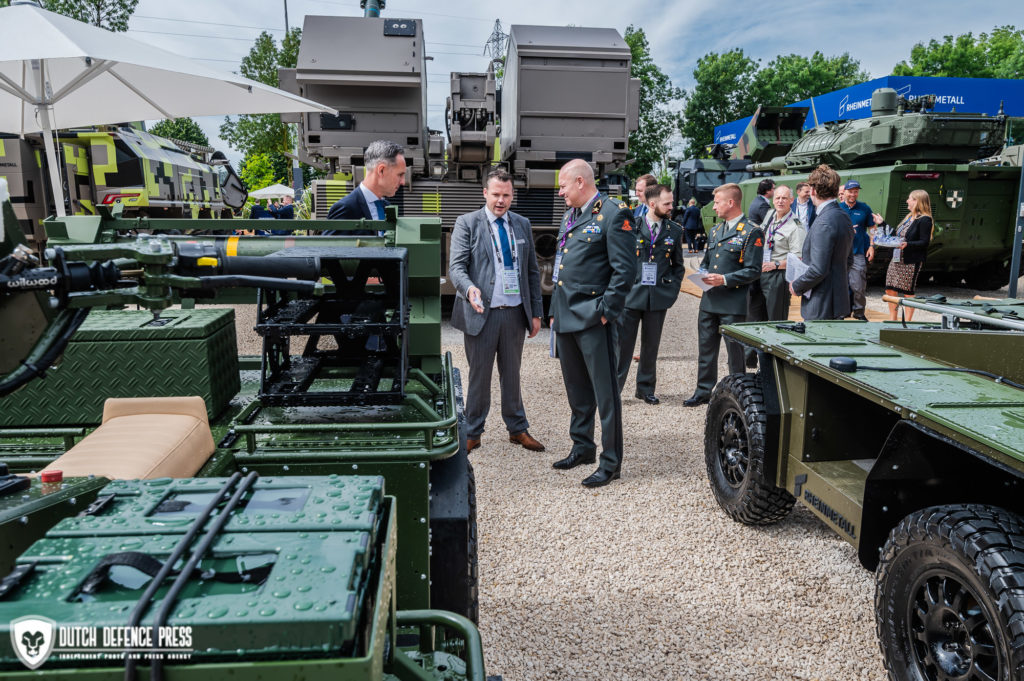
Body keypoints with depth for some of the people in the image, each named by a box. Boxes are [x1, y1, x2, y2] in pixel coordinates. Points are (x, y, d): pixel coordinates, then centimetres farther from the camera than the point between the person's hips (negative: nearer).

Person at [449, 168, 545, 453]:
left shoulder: (523, 224, 12)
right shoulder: (467, 223, -1)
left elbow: (532, 270, 14)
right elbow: (456, 266, -9)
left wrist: (536, 312, 9)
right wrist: (469, 288, -31)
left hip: (515, 312, 3)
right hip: (481, 312, -3)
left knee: (512, 374, 14)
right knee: (479, 376, 6)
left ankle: (518, 429, 27)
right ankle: (472, 433, 20)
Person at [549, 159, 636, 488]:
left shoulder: (613, 214, -9)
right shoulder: (570, 216, 18)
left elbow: (624, 269, -14)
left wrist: (606, 311, -16)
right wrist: (556, 311, 17)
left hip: (593, 319, -8)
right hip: (566, 316, 9)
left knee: (605, 392, -1)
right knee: (576, 387, 17)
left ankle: (610, 462, 9)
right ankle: (582, 447, 32)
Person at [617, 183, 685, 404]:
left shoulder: (675, 231, 7)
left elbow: (678, 265, 14)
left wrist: (673, 290, 4)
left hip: (659, 297, 3)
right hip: (631, 295, -3)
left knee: (651, 345, 11)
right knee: (622, 343, 0)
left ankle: (646, 388, 23)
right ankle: (613, 387, 10)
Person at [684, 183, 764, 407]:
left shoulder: (751, 232, -7)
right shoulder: (715, 231, 16)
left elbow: (753, 270, -12)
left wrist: (725, 279, -20)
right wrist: (703, 274, 3)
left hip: (733, 304, -7)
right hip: (709, 300, 7)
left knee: (735, 352, 3)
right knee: (706, 349, 12)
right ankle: (703, 391, 23)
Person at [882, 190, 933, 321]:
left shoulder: (925, 220, -10)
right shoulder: (909, 217, 17)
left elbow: (924, 242, -15)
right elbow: (896, 234, 24)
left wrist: (907, 244, -29)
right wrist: (882, 223, 26)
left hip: (911, 262, -9)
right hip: (896, 260, 9)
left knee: (908, 292, -1)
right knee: (890, 290, 8)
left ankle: (907, 321, 8)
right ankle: (892, 320, 19)